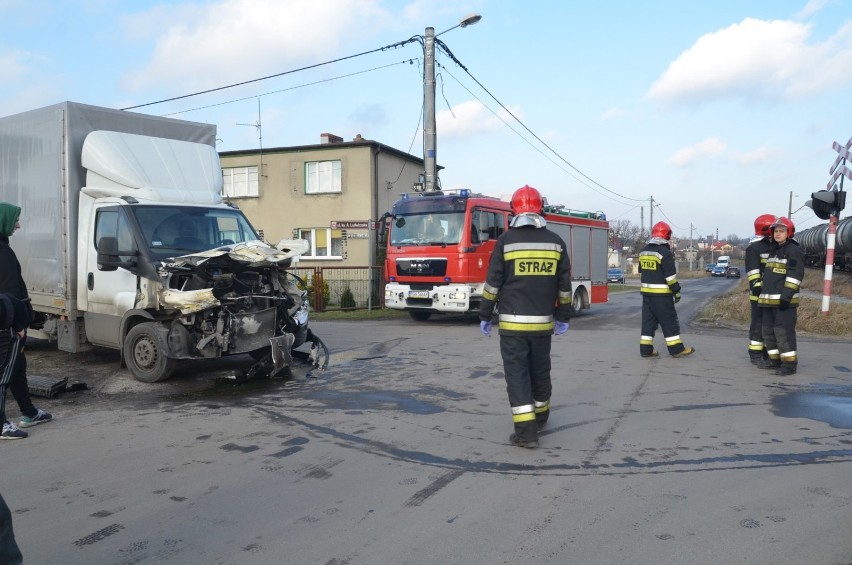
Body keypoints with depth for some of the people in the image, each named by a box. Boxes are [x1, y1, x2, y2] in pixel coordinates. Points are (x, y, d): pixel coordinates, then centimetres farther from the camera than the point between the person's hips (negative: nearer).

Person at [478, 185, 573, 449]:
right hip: (543, 322, 4)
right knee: (540, 371, 18)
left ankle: (526, 431, -5)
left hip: (512, 323, -3)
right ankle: (540, 418, 36)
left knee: (517, 374, 0)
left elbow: (492, 283, -7)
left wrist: (485, 316, 2)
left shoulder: (506, 240, -7)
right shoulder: (555, 241, 3)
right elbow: (564, 285, 7)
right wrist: (563, 317, 16)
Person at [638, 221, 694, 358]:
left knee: (648, 320, 9)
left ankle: (646, 349, 8)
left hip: (646, 292, 7)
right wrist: (677, 291, -8)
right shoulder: (665, 252, -15)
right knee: (669, 321, 0)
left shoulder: (643, 251, 9)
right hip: (661, 294, -7)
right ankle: (676, 349, 5)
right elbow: (670, 275, -16)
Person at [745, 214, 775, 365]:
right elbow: (752, 270, -18)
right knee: (758, 323, -5)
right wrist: (756, 285, -26)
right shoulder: (754, 247, -10)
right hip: (760, 292, -8)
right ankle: (755, 354, 1)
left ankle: (768, 352, 22)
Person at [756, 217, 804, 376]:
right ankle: (774, 359, 23)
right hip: (769, 299, 9)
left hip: (784, 300, -9)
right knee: (768, 330, 13)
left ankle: (790, 363, -4)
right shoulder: (773, 250, 20)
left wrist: (787, 296, -22)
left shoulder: (794, 250, -8)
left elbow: (795, 275, -16)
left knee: (784, 331, -10)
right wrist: (763, 291, 22)